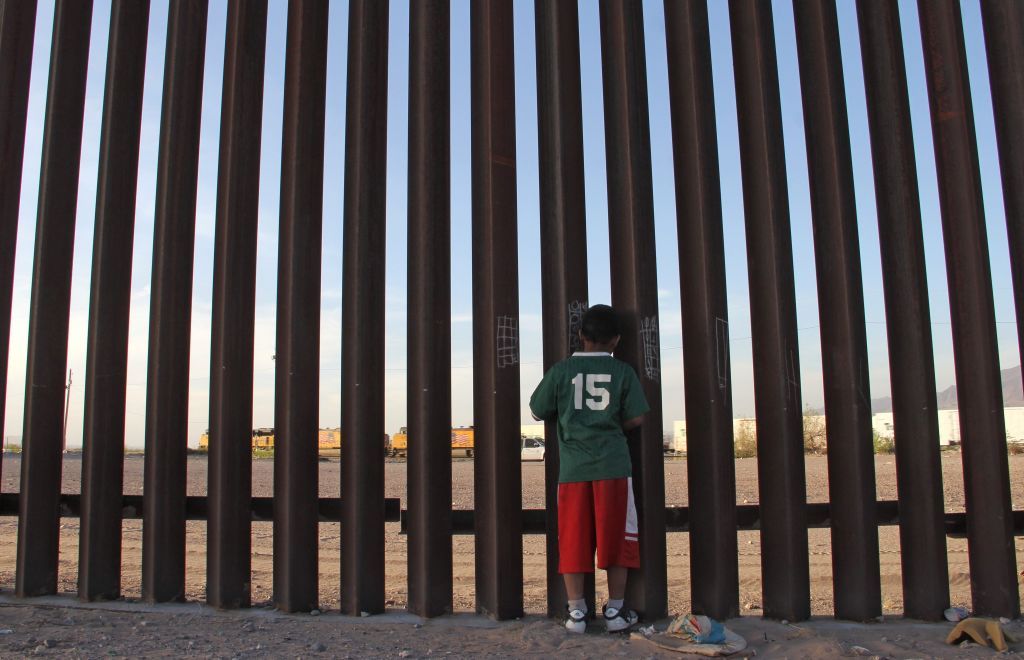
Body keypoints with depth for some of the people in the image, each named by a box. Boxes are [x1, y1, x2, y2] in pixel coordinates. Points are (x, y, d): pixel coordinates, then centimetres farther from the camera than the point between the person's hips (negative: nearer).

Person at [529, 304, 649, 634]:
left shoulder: (562, 370, 2)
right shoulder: (623, 372, 1)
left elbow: (538, 411, 8)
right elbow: (635, 418, 0)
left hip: (572, 468, 1)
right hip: (613, 465, 0)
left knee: (573, 540, 7)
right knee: (616, 538, 8)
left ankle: (576, 611, 12)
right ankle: (615, 610, 15)